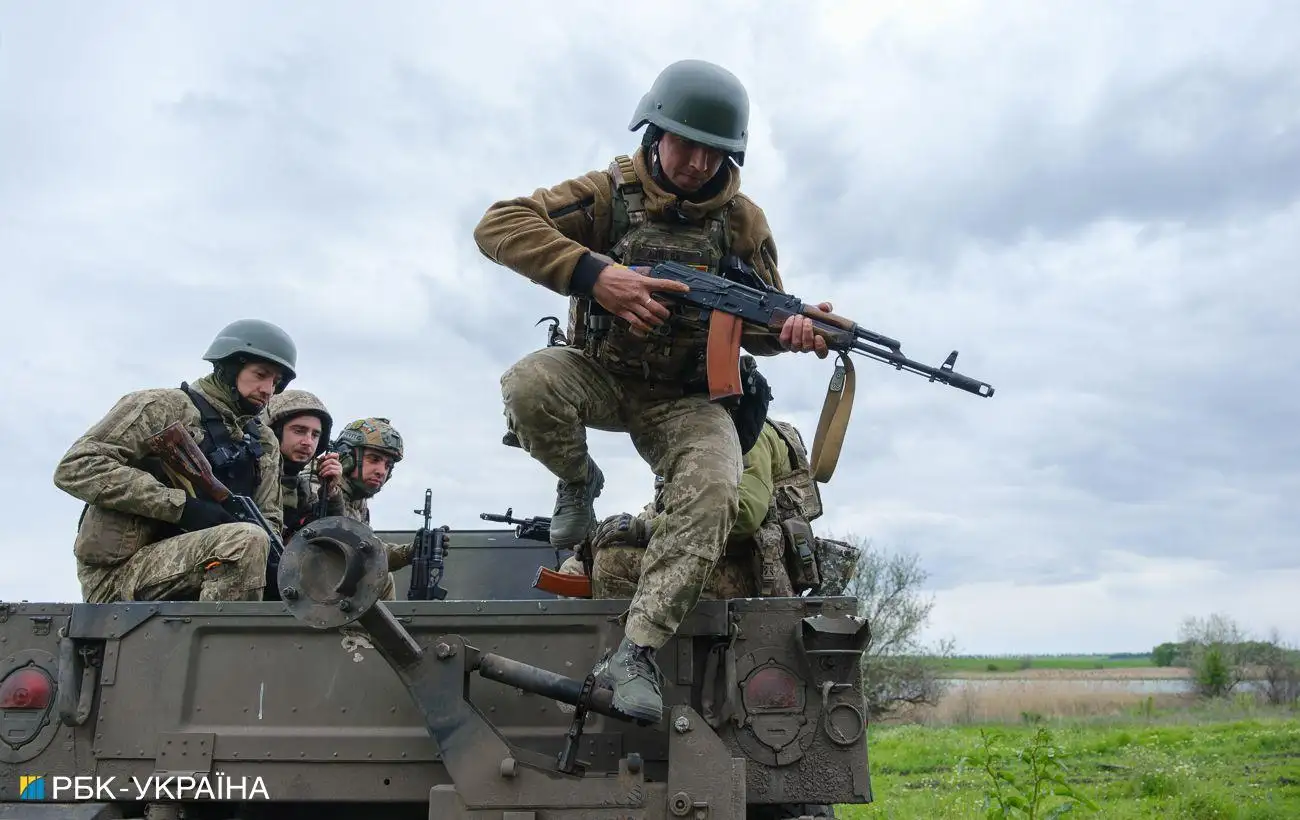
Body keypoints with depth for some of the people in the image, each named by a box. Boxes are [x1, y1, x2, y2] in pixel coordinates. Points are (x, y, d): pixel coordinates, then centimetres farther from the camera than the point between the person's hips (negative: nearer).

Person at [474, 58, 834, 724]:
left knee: (714, 490, -29)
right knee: (527, 385, -34)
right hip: (599, 375, 0)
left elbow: (757, 324, 5)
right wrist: (594, 273, -33)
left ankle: (636, 651, -21)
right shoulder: (612, 192, -10)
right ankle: (578, 482, -1)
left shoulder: (743, 221, -3)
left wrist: (789, 330, -22)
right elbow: (497, 225, -19)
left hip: (684, 400, 1)